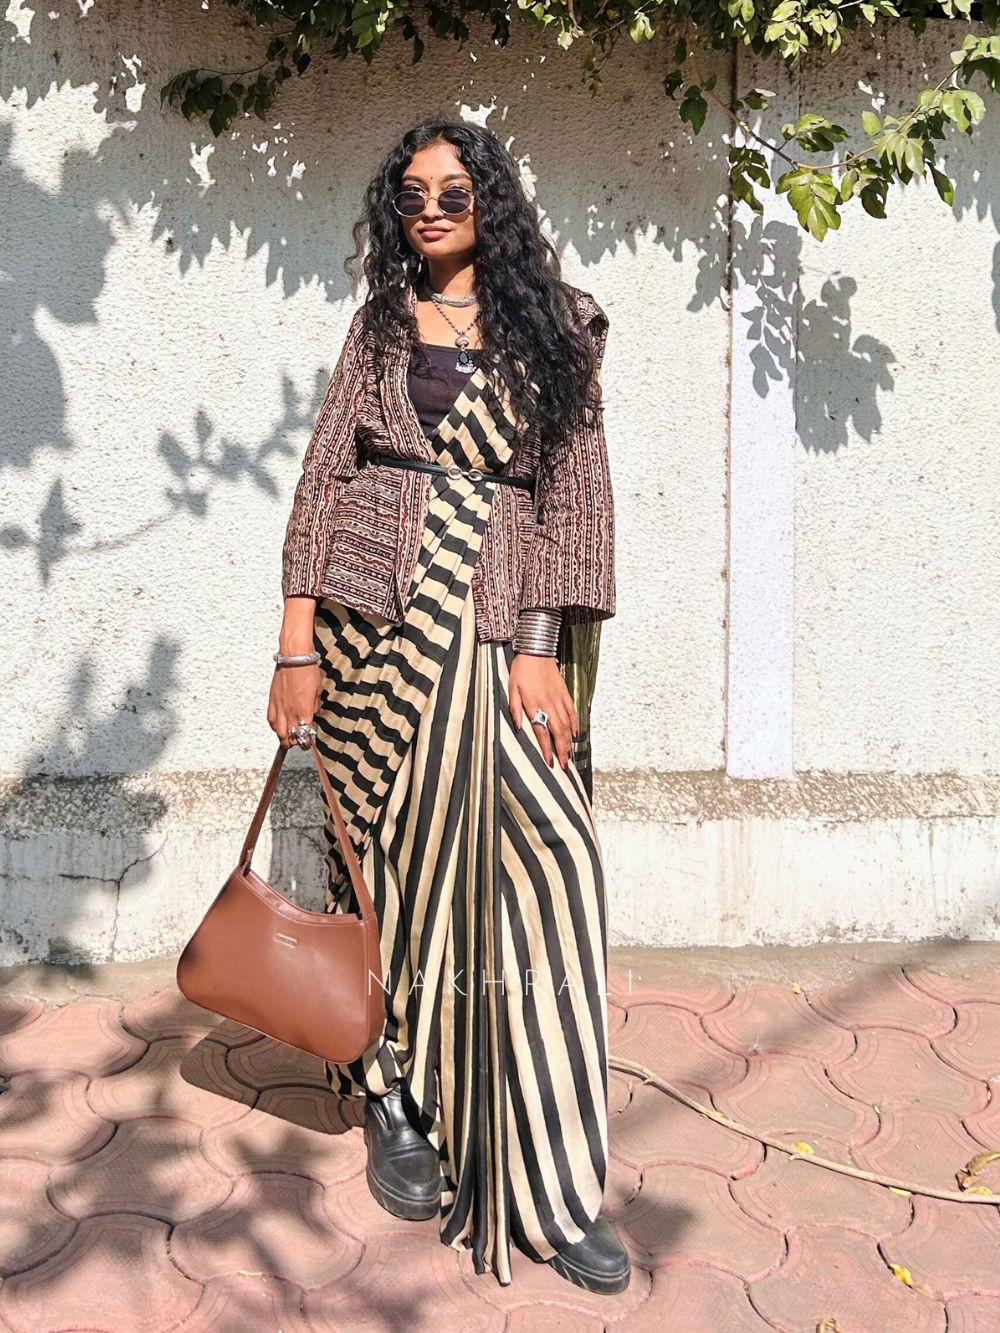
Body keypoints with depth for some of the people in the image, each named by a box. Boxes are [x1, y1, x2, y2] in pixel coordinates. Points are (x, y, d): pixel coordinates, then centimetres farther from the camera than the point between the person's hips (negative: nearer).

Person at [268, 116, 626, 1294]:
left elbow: (574, 491, 3)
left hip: (495, 631, -1)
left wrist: (538, 648, -8)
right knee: (394, 855, 7)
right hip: (377, 617, 1)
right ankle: (392, 1095, 29)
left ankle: (548, 1185, -3)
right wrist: (297, 645, -3)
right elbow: (325, 476, 7)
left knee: (537, 860, -12)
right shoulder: (382, 322, 14)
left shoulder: (551, 331, 10)